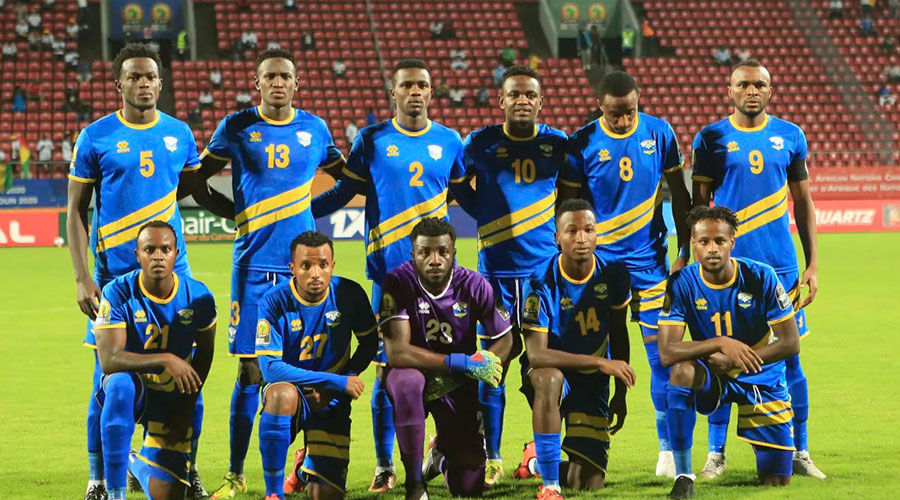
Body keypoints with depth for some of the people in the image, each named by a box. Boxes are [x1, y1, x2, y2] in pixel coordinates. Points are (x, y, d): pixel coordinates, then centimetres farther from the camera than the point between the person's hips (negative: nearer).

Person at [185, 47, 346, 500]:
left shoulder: (314, 128, 8)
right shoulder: (236, 127, 4)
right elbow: (198, 181, 11)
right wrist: (234, 213, -1)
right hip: (254, 263, -1)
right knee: (250, 369, -3)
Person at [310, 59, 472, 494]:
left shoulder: (449, 142, 8)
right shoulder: (372, 140, 3)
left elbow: (467, 196, 19)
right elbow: (343, 193, 9)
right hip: (389, 271, -1)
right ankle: (384, 466, 7)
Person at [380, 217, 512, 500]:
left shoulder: (474, 286, -16)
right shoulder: (398, 283, -22)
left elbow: (503, 341, -7)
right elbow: (397, 352, -29)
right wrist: (461, 362, -34)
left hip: (457, 384, 2)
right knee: (407, 381, -41)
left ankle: (442, 454, 38)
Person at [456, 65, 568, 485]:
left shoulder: (558, 144, 4)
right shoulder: (480, 144, 1)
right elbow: (456, 184, 15)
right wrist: (490, 221, 7)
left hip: (546, 266, 1)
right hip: (495, 266, -1)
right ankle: (490, 457, 7)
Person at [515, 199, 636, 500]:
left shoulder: (612, 273, -9)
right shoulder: (541, 283, -22)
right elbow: (536, 354, -29)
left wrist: (620, 394, 9)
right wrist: (601, 363, -34)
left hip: (593, 384, 3)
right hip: (552, 370, -3)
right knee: (550, 379, -43)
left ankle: (536, 460, 31)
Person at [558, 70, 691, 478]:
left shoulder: (659, 133, -1)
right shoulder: (582, 143, -6)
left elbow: (679, 194, 8)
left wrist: (684, 250, 5)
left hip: (649, 259, 1)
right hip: (599, 259, -1)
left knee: (663, 355, 0)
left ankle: (668, 449, 10)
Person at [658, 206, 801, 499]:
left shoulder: (759, 277, -16)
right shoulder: (682, 284, -16)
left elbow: (791, 343, -13)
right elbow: (667, 353, -23)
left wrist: (731, 361, -21)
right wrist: (720, 343, -36)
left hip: (761, 378, 0)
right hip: (711, 377, 0)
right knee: (682, 371, -37)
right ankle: (683, 475, -28)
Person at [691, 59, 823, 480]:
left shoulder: (790, 136, 6)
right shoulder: (711, 138, 2)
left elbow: (803, 202, 10)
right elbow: (700, 205, 6)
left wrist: (812, 264, 5)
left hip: (781, 267, 1)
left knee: (788, 358, 2)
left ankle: (799, 453, 11)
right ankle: (716, 453, 11)